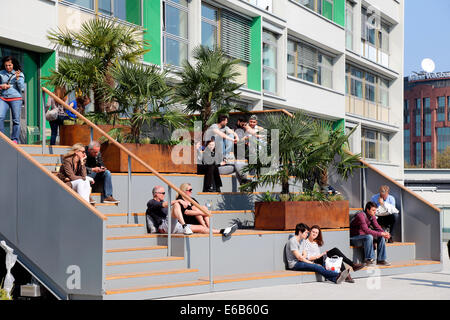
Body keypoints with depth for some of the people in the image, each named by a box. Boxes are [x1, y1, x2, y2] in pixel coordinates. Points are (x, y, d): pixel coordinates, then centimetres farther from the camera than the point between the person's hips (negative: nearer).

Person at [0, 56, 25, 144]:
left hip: (16, 99, -1)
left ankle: (15, 139, 7)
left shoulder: (19, 74, 6)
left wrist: (17, 78, -12)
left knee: (16, 120, -1)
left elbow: (22, 88, -1)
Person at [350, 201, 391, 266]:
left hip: (363, 236, 8)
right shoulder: (361, 215, -25)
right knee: (369, 237, -35)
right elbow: (366, 230, -34)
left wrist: (384, 233, -22)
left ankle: (381, 259, -6)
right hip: (353, 238, -8)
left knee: (381, 237, -8)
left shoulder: (372, 216, 2)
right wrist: (380, 233, -32)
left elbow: (377, 227, 0)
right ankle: (368, 259, -25)